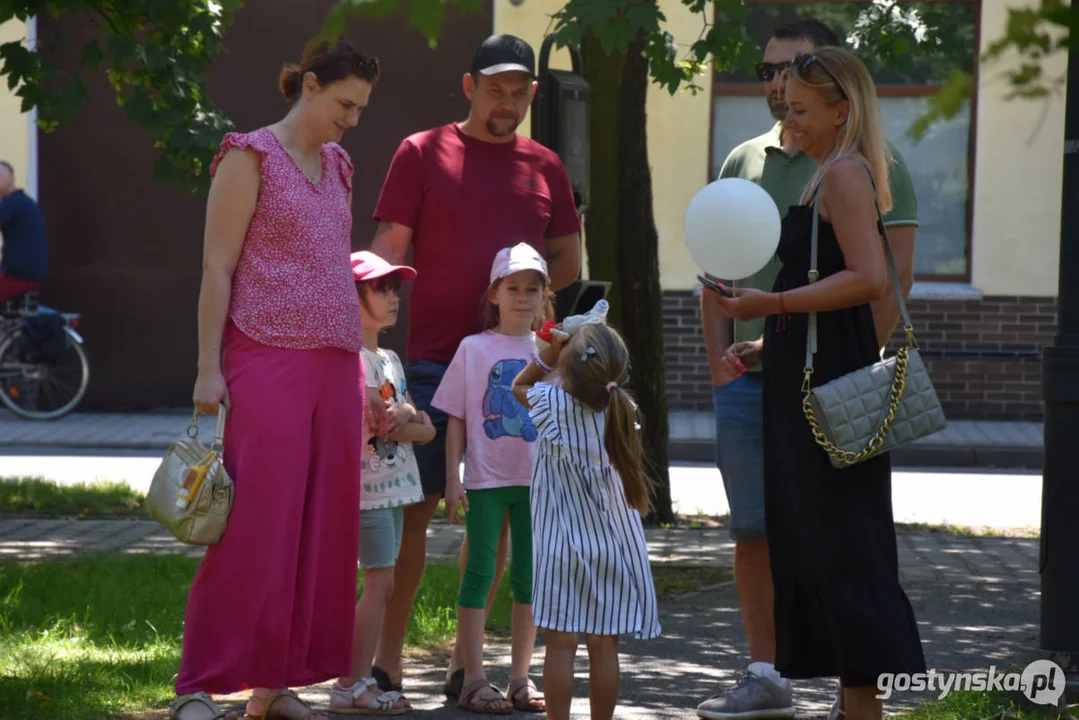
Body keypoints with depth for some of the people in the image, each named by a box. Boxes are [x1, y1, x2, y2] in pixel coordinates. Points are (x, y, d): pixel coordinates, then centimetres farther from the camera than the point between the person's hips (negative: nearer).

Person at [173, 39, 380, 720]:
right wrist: (208, 369, -13)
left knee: (323, 525, 4)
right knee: (255, 523, -11)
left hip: (335, 362, 7)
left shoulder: (336, 166, 18)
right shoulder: (250, 157, -3)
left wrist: (362, 367, 17)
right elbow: (217, 268, -7)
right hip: (267, 358, -7)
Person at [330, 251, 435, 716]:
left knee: (381, 586, 8)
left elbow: (426, 428, 13)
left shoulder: (389, 360, 18)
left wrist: (399, 419, -8)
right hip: (370, 485, -9)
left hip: (395, 484, 9)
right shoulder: (354, 359, -12)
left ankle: (362, 680, 11)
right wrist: (408, 415, -2)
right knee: (380, 582, -11)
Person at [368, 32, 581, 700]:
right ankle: (389, 657, 4)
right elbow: (388, 256, 0)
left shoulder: (545, 168, 12)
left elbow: (568, 261, 18)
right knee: (414, 504, -3)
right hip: (435, 361, -3)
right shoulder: (423, 154, 2)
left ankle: (467, 658, 12)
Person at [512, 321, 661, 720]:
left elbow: (519, 386, 9)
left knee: (561, 643, -2)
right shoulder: (620, 407, -2)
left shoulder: (555, 404, -12)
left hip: (563, 548, -3)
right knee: (603, 646, 6)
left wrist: (551, 353, 7)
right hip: (612, 543, 3)